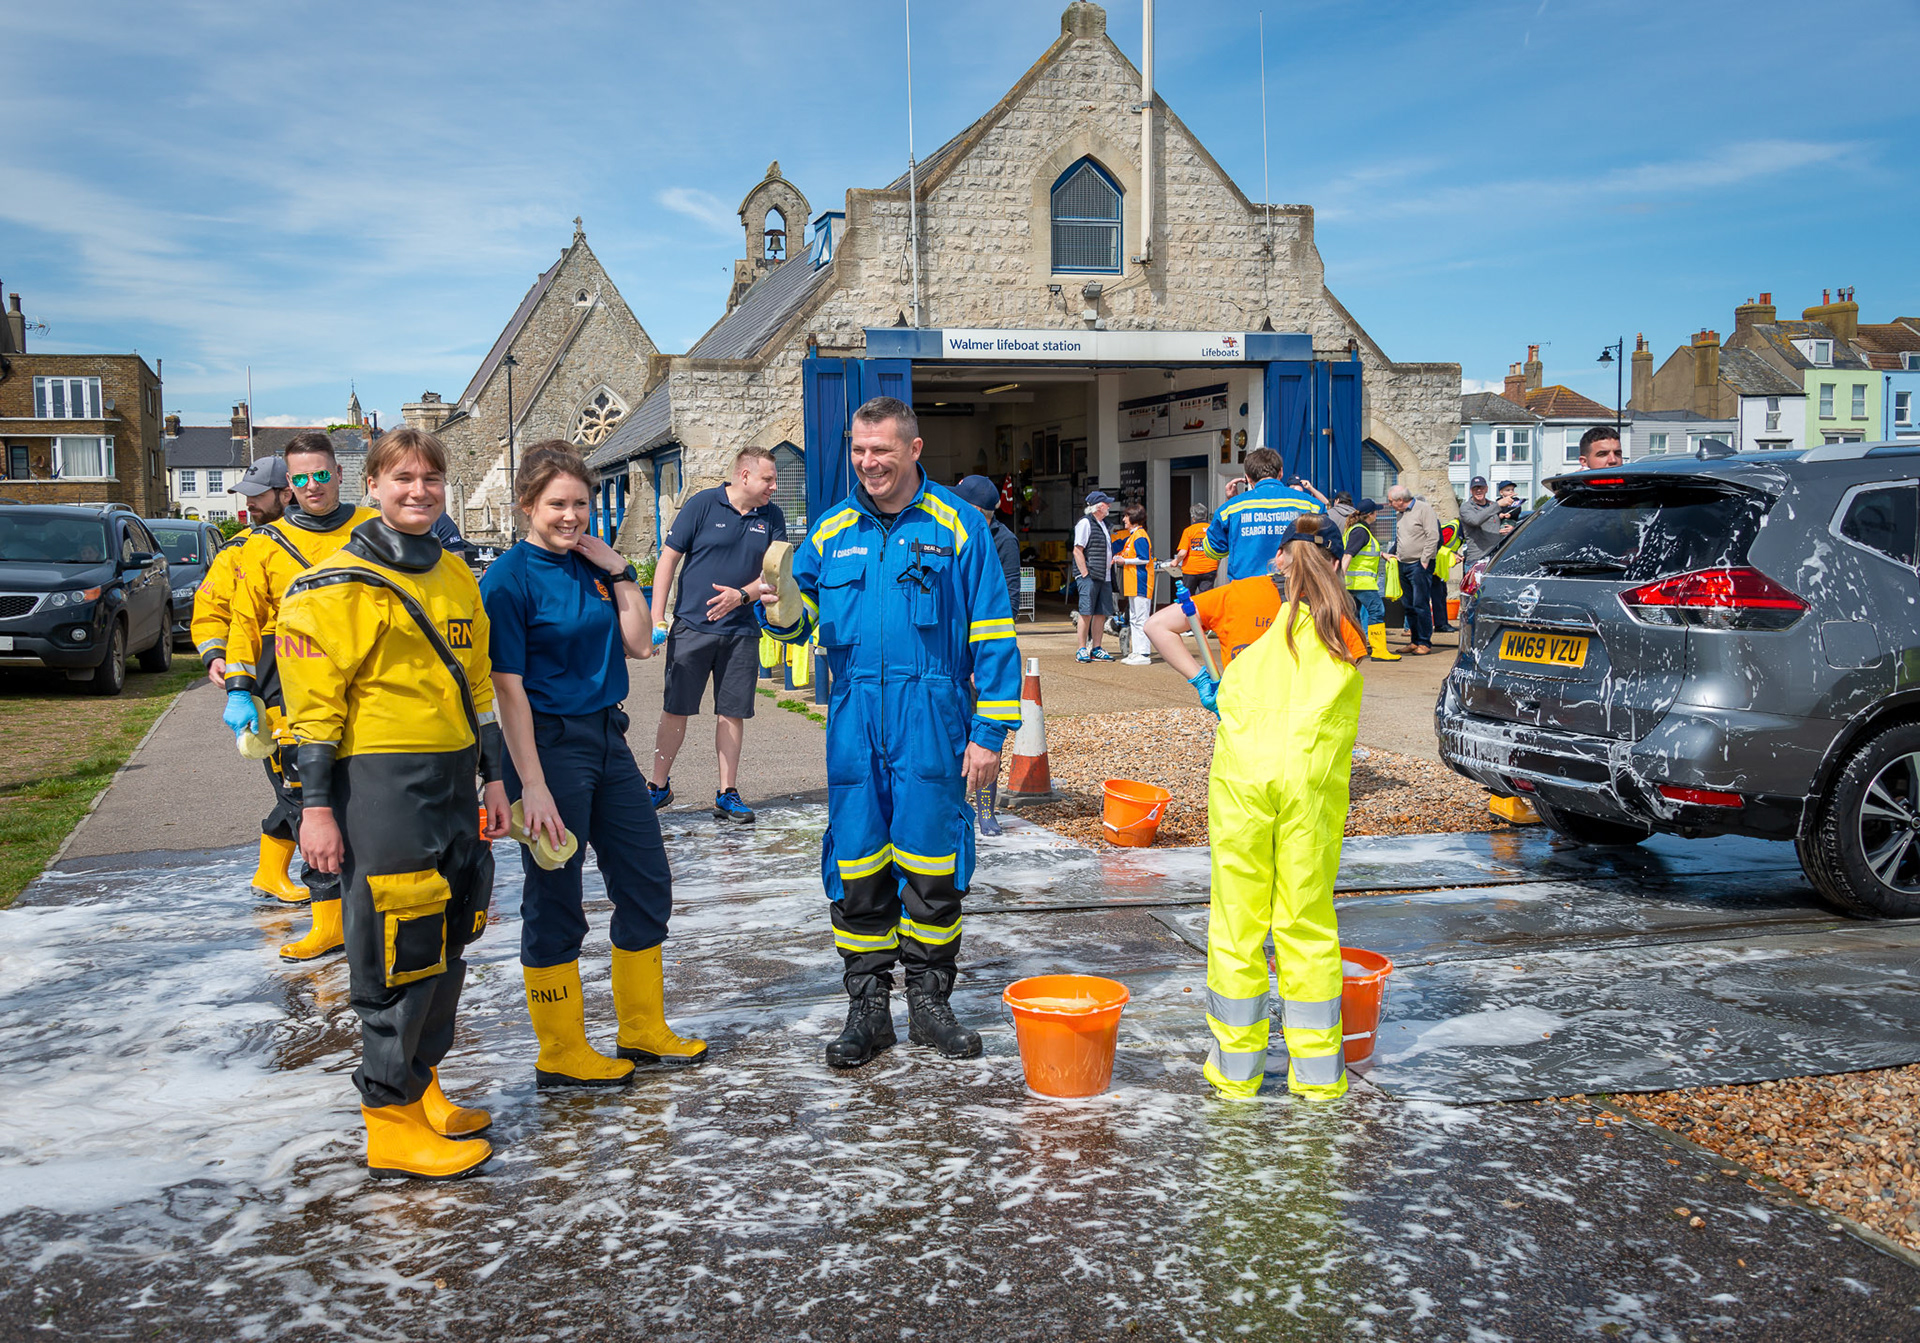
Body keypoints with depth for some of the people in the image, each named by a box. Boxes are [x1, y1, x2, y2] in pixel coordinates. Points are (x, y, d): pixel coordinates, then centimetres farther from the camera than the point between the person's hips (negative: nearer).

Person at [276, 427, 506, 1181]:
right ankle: (391, 1121, 7)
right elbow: (313, 703, -9)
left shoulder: (457, 577, 14)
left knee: (446, 947, 14)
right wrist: (316, 806, -12)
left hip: (453, 783, 7)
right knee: (398, 955, -4)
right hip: (380, 785, -7)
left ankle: (420, 1085, 30)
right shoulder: (338, 585, -7)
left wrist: (492, 777, 17)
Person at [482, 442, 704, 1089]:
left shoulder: (592, 564, 7)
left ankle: (643, 1031, 29)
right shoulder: (510, 578, -13)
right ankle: (561, 1055, 17)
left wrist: (620, 573, -2)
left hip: (607, 737, 8)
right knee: (554, 902, 3)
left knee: (647, 884, 13)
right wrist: (532, 785, -20)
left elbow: (637, 643, 8)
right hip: (548, 744, -8)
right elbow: (508, 687, -16)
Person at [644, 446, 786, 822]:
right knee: (675, 710, 2)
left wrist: (741, 595, -15)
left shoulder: (773, 517, 7)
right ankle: (659, 785, 17)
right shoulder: (702, 505, -4)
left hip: (741, 632, 3)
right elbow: (669, 558, -3)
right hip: (692, 626, -3)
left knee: (733, 712, 6)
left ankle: (728, 794, 15)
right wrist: (656, 619, -7)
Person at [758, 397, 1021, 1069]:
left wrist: (988, 733, -4)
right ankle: (867, 1007, 18)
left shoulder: (956, 526, 1)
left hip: (930, 717, -3)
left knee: (931, 864, 3)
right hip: (855, 717, 3)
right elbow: (800, 620, 16)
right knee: (856, 865, 5)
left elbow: (991, 635, 0)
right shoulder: (831, 530, 11)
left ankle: (929, 1000, 19)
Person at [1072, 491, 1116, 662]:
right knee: (1087, 613, -6)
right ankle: (1082, 650, -1)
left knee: (1102, 613, 7)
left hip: (1104, 577, 8)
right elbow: (1077, 551, -13)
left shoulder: (1103, 524, 19)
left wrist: (1113, 560, 15)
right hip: (1089, 577, -8)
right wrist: (1085, 574, -17)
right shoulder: (1085, 523, -8)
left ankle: (1096, 649, 13)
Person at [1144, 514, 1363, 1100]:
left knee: (1237, 919, 6)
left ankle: (1236, 1066, 15)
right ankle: (1316, 1069, 14)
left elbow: (1158, 627, 9)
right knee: (1307, 921, 8)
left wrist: (1201, 680, 12)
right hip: (1312, 780, 1)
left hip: (1242, 774, -1)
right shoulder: (1346, 625, 16)